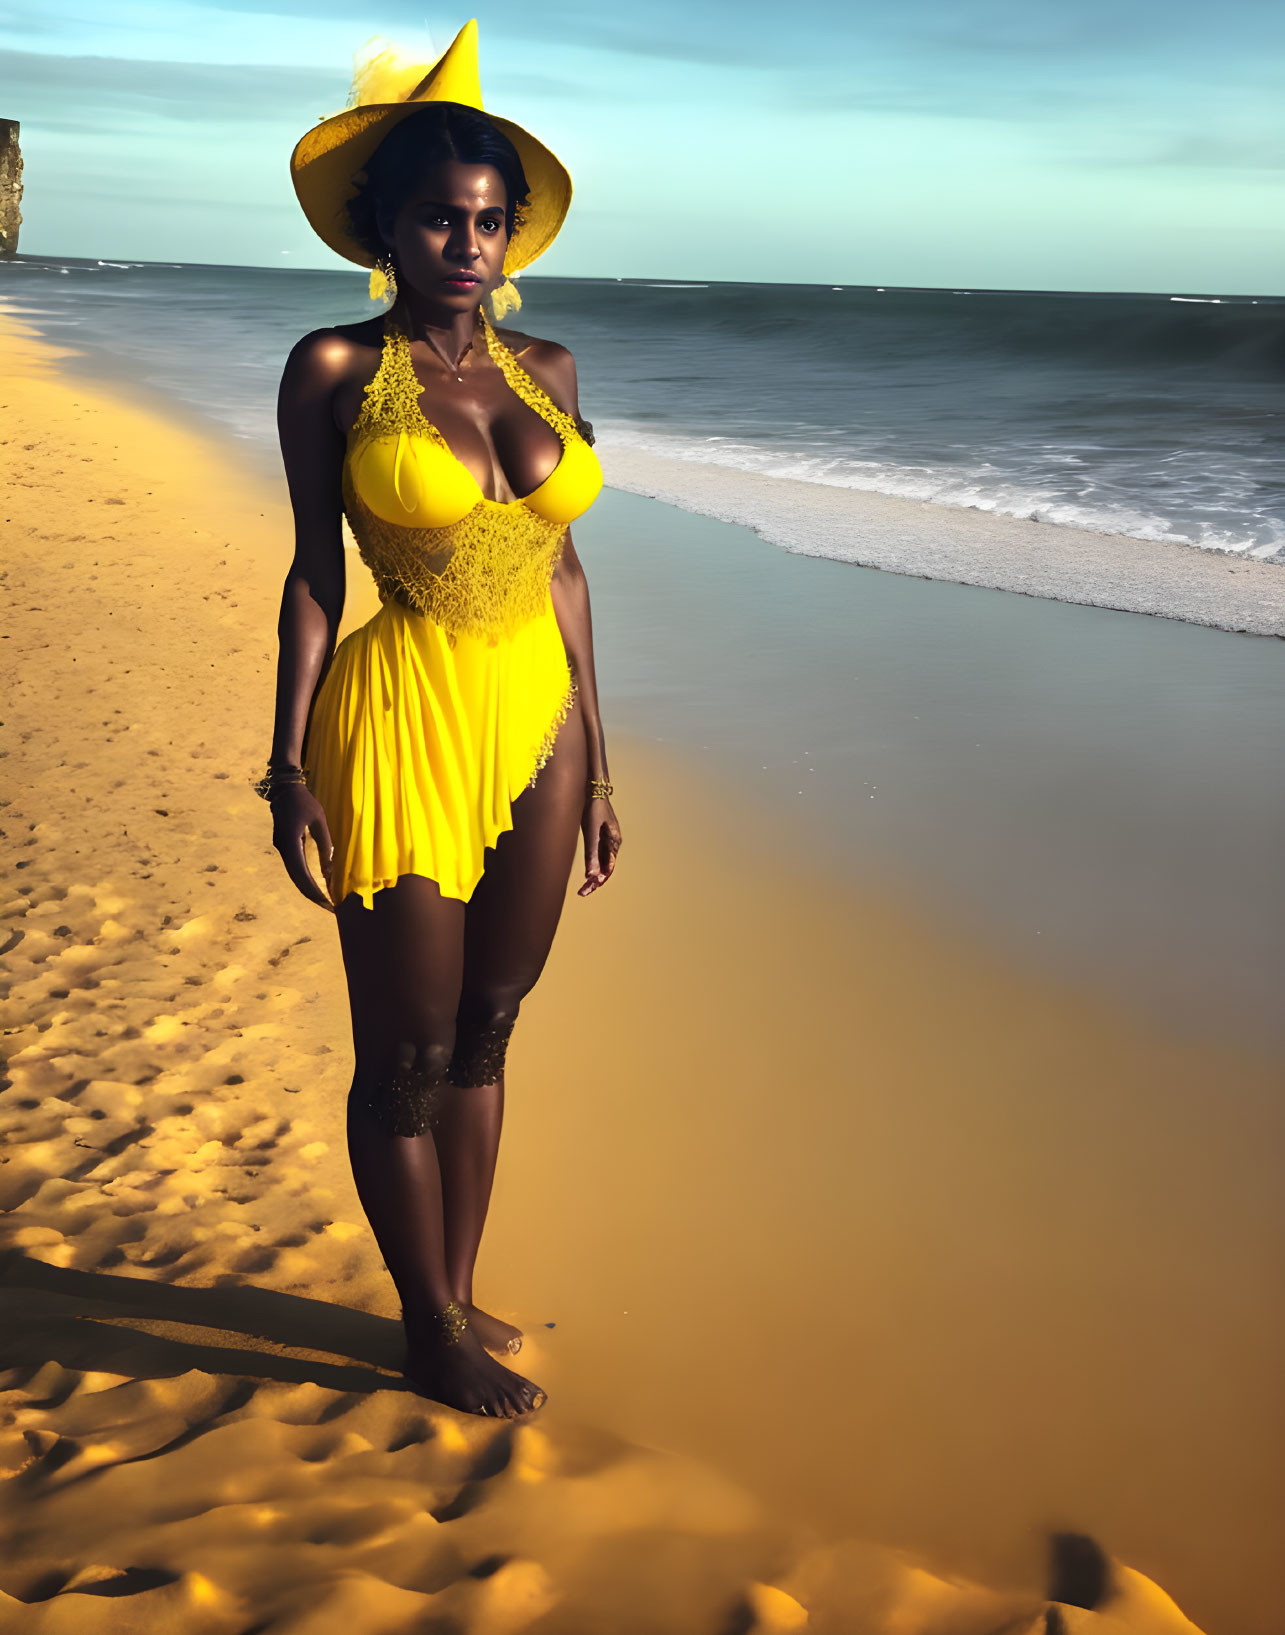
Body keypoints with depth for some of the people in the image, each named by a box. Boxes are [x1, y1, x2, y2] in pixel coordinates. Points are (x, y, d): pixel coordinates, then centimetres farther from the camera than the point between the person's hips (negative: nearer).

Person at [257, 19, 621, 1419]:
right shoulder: (334, 370, -3)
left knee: (485, 1034, 14)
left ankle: (460, 1297, 31)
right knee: (406, 1056, 5)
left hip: (539, 720, 5)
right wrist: (290, 765, -8)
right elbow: (313, 573, -2)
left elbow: (561, 569, 11)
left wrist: (595, 765, 11)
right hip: (403, 726, -4)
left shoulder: (546, 369, 9)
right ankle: (432, 1331, 24)